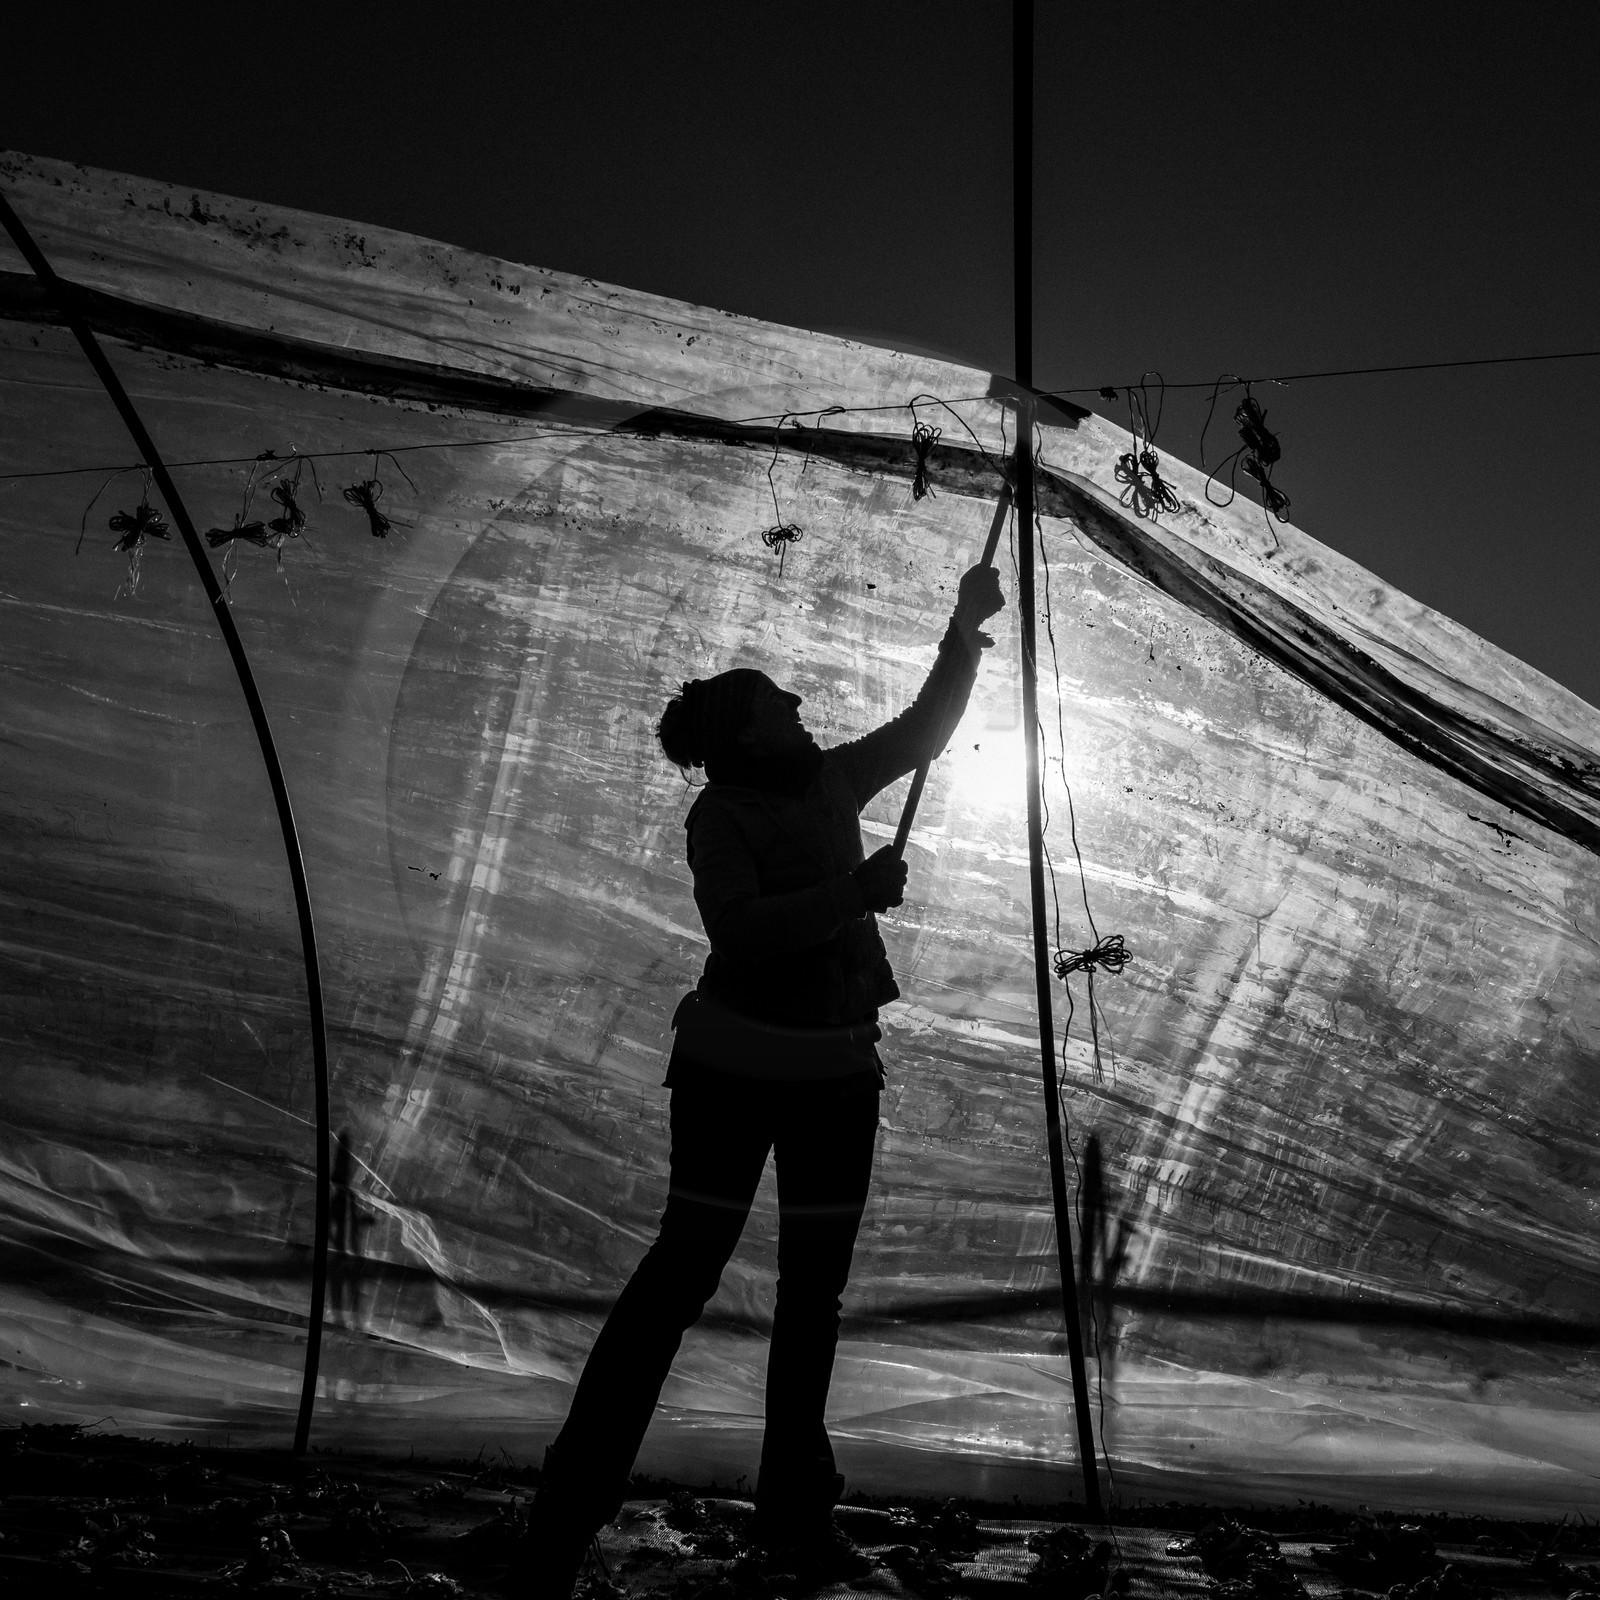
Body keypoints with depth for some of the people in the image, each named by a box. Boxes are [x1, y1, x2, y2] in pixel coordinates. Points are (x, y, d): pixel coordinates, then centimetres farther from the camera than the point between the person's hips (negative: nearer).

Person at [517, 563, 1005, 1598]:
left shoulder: (827, 783, 8)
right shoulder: (719, 815, -10)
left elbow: (922, 731, 19)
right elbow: (741, 930, -25)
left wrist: (966, 635, 13)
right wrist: (852, 894, -27)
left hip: (837, 1069, 6)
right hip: (736, 1064, -6)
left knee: (815, 1283, 9)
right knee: (686, 1264, -8)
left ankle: (795, 1501, 21)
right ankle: (573, 1503, -3)